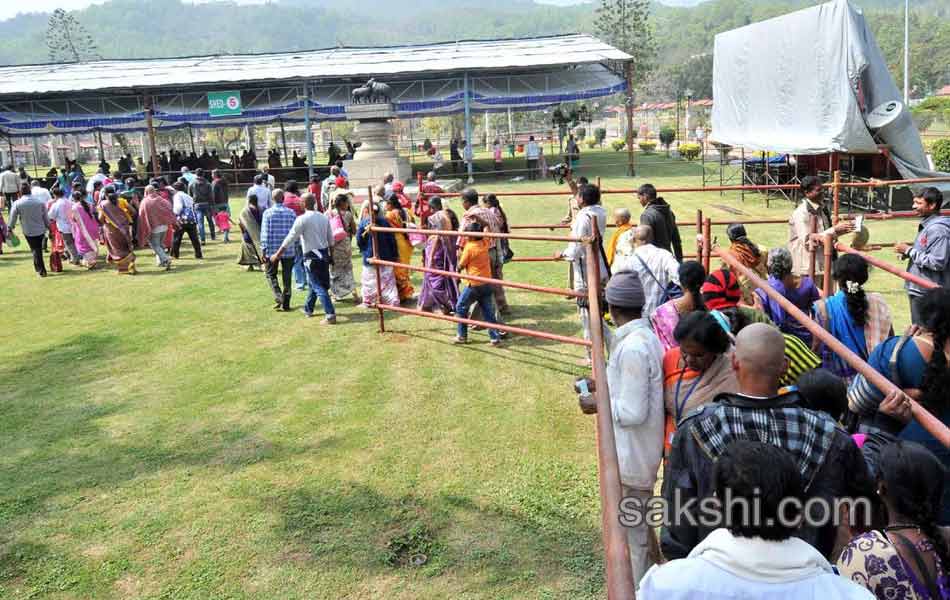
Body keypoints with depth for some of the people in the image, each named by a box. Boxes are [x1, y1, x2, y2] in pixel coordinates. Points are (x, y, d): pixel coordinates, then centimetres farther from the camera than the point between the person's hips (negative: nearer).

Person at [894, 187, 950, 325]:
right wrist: (908, 250, 4)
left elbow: (937, 262, -25)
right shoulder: (926, 225, 11)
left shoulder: (938, 229, -19)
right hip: (920, 289, 10)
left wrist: (909, 251, -19)